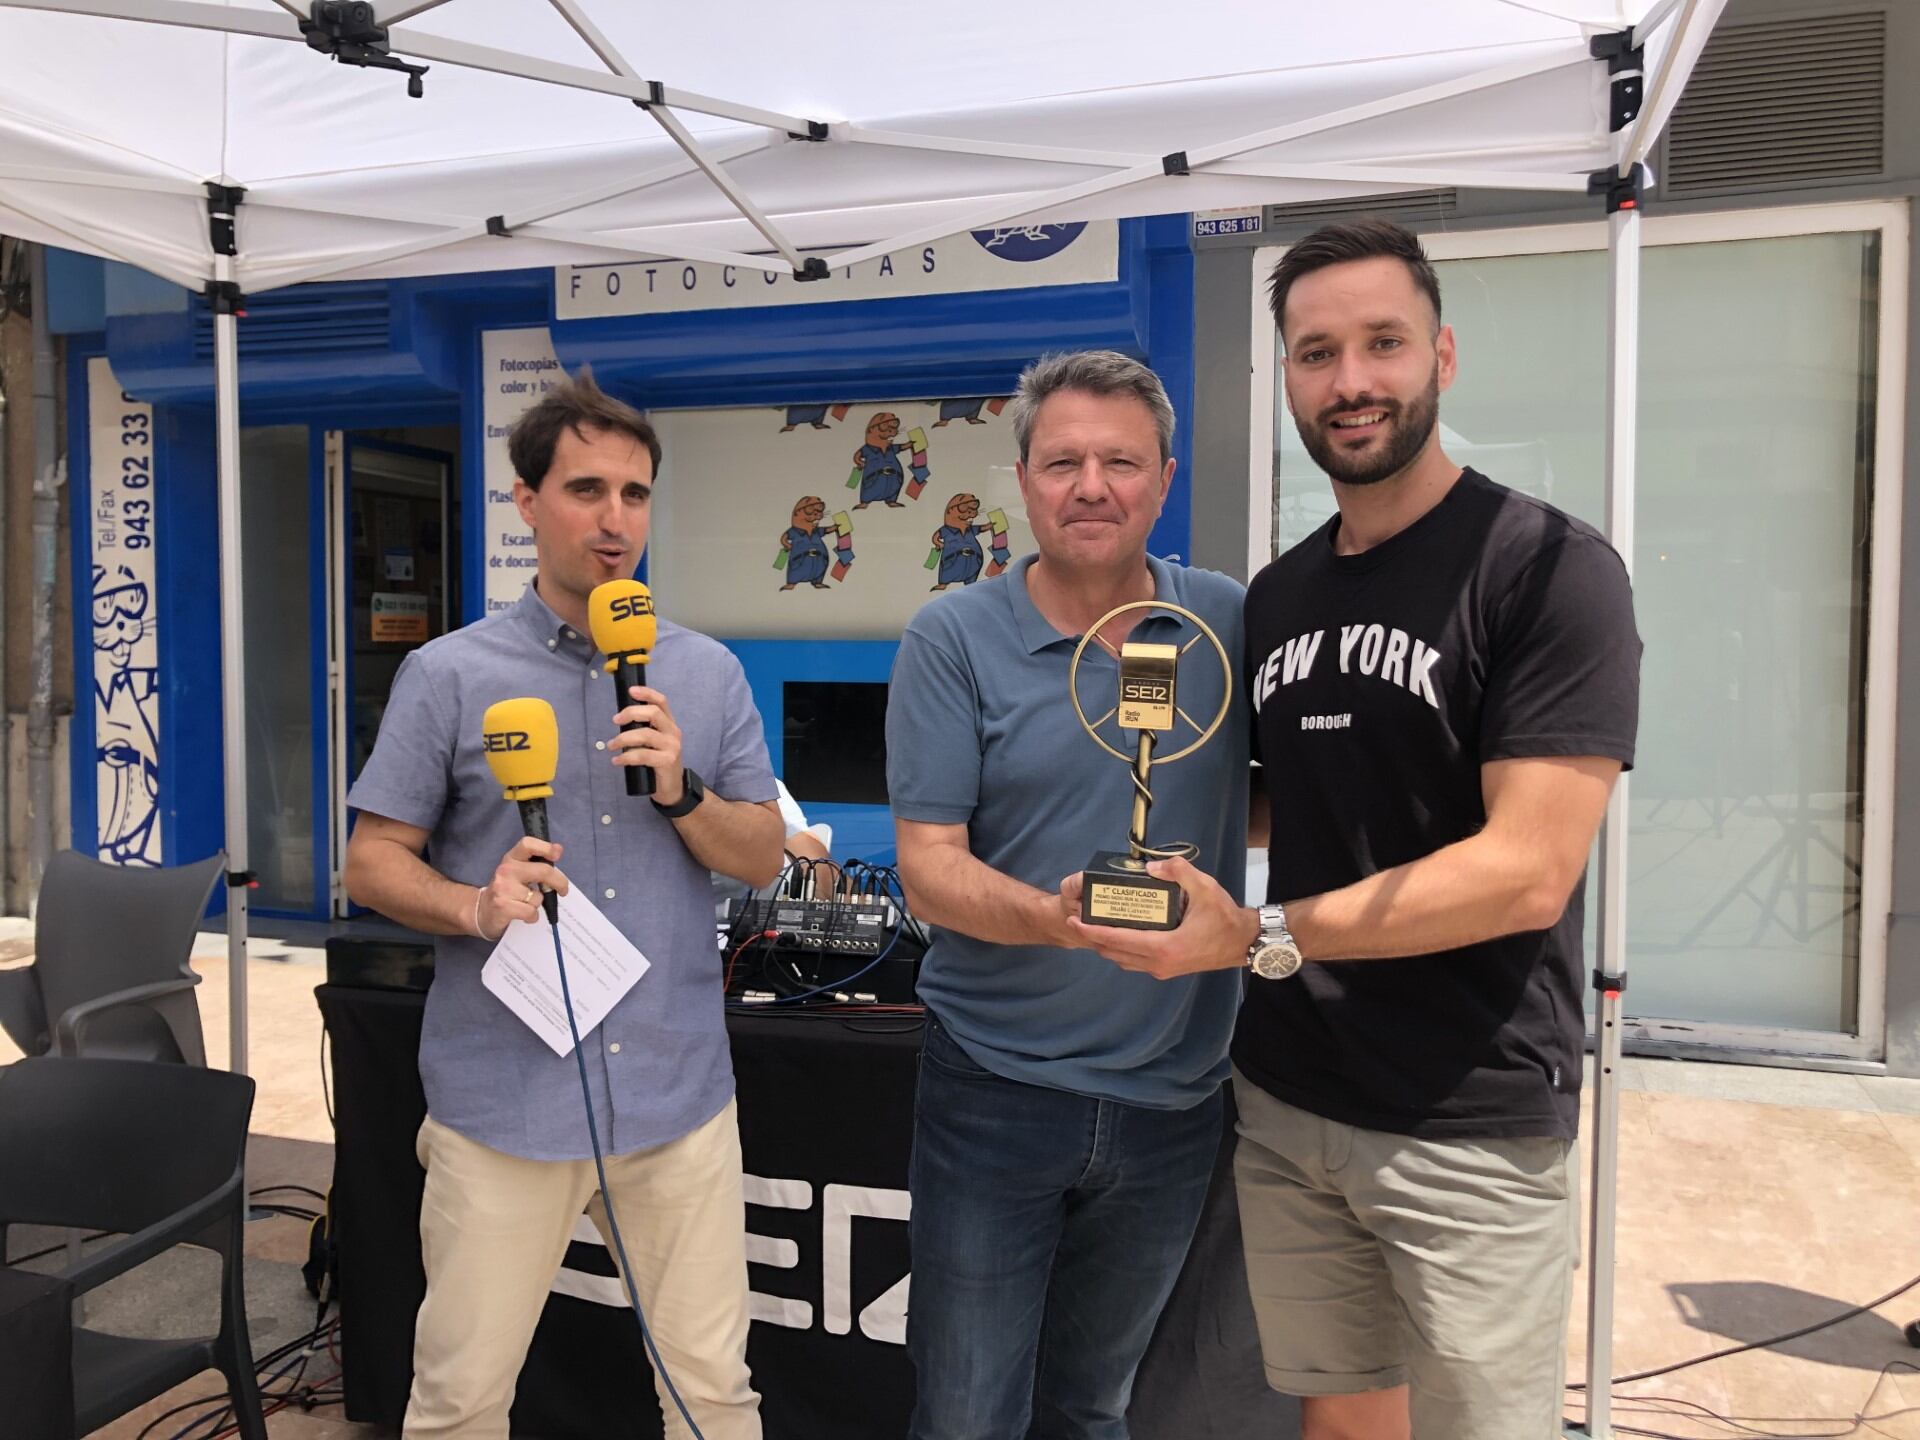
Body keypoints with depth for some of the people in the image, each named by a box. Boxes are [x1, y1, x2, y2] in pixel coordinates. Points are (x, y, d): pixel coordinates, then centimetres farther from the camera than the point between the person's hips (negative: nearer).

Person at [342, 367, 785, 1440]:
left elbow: (764, 858, 6)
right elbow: (374, 861, 1)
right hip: (505, 1098, -1)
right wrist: (475, 906, -18)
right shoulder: (449, 676, -2)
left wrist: (680, 792, -12)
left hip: (681, 1091, 2)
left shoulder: (710, 674, 5)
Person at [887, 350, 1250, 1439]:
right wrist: (1055, 917, -30)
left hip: (1174, 1095, 3)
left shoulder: (1232, 623, -1)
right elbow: (930, 867, -12)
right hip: (998, 1092, -2)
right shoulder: (953, 641, -8)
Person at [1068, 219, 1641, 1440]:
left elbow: (1528, 871, -20)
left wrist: (1260, 937, -24)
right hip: (1285, 1105, 6)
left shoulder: (1547, 565, -12)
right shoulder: (1277, 595, 8)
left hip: (1474, 1126, -5)